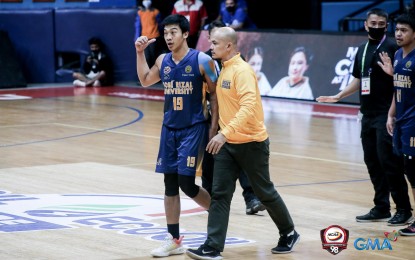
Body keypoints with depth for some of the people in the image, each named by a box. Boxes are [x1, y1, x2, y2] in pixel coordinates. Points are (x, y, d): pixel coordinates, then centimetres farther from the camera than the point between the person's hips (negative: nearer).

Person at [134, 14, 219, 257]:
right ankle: (174, 240, 13)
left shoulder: (201, 60, -10)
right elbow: (145, 81, 22)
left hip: (194, 129, -6)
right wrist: (140, 53, 11)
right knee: (170, 185, 5)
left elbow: (215, 93, -6)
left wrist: (214, 128, -10)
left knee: (186, 183, -11)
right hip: (170, 129, 6)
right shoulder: (163, 61, 5)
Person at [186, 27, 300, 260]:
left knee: (265, 192, 8)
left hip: (251, 142, -8)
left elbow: (248, 105, -30)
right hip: (228, 144, 8)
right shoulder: (224, 70, 9)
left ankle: (289, 234, 28)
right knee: (220, 195, -2)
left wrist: (225, 133, -38)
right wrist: (223, 135, 9)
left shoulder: (242, 70, -18)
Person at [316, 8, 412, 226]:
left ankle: (403, 209, 0)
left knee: (389, 161, -8)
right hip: (368, 115, 7)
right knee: (372, 162, 10)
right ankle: (381, 208, 18)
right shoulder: (362, 49, 14)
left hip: (385, 115, -7)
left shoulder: (390, 47, -8)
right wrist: (338, 96, 17)